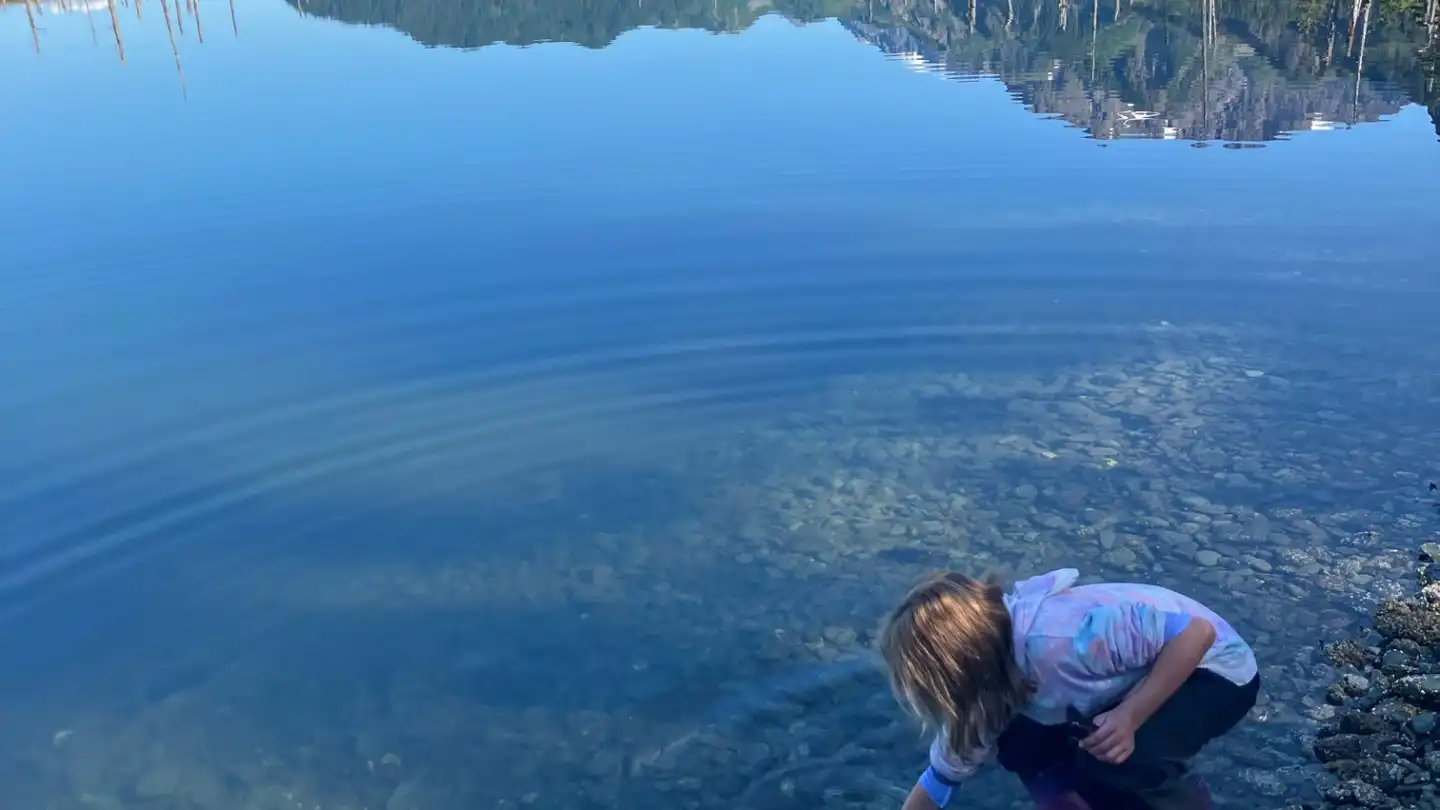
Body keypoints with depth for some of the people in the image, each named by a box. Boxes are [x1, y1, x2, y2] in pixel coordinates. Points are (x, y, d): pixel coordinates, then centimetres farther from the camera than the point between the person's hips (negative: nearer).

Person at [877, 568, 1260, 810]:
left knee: (1108, 759, -29)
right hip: (1143, 672, 7)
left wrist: (1129, 716, -37)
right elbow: (943, 775, 3)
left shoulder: (1057, 639, -39)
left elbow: (1197, 632, -33)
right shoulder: (988, 689, -11)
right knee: (1021, 746, -6)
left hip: (1214, 669, -7)